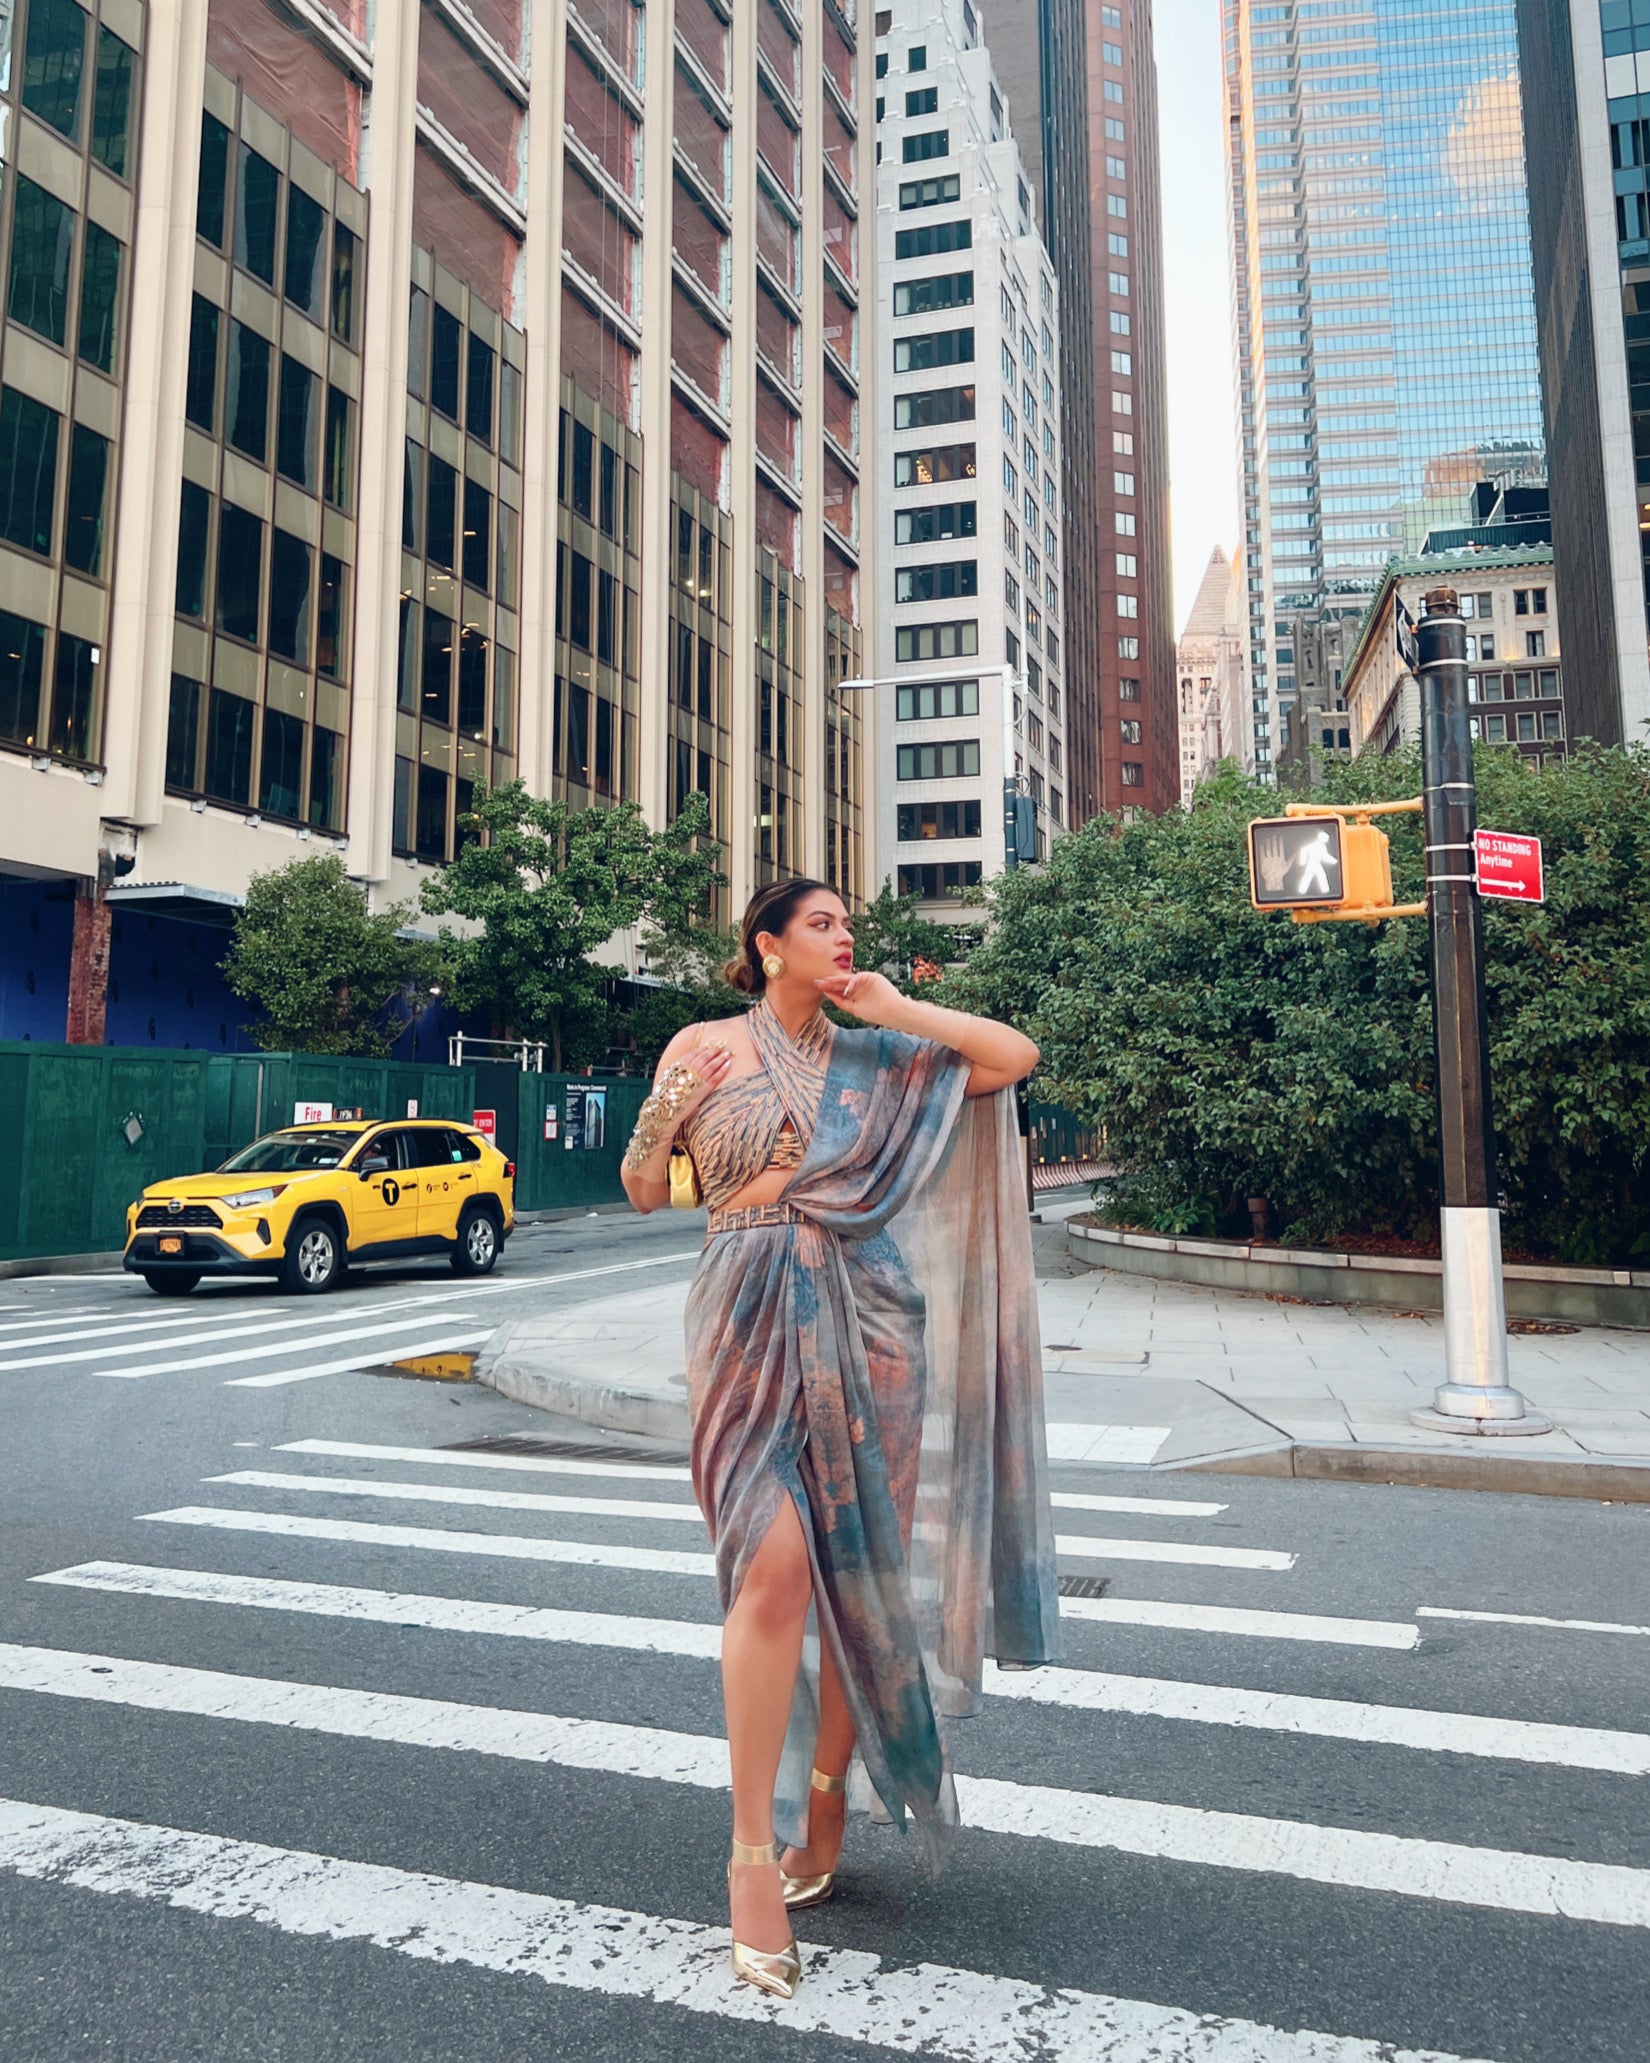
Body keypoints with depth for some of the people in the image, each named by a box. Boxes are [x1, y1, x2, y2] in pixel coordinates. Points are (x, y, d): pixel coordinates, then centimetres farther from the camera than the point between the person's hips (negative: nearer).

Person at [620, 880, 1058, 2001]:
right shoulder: (702, 1046, 6)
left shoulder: (876, 1057, 11)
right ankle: (753, 1850, -1)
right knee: (775, 1564, -14)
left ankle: (825, 1793, 27)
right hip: (752, 1317, -3)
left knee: (859, 1566, 6)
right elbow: (645, 1192, 8)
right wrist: (667, 1108, -11)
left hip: (867, 1322, 3)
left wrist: (896, 1008, 1)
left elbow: (1016, 1056, 6)